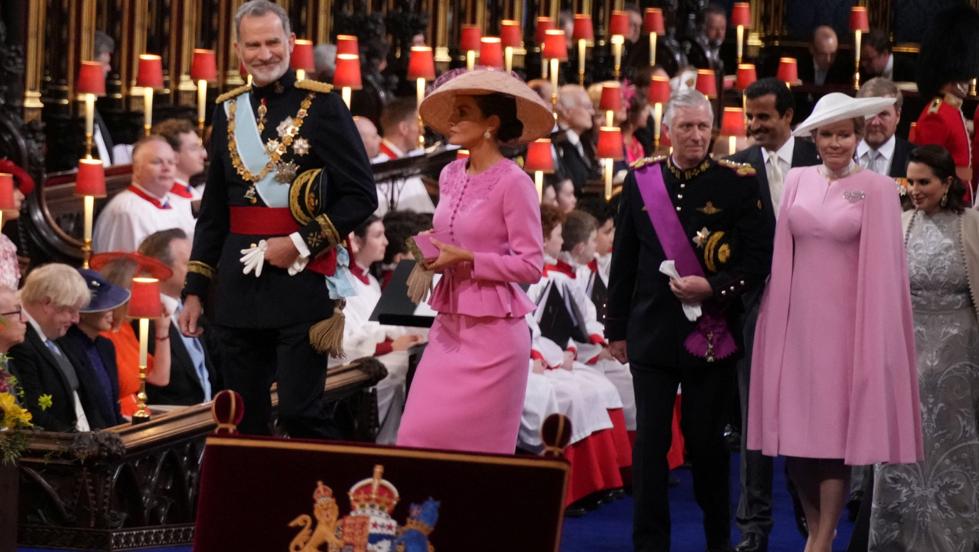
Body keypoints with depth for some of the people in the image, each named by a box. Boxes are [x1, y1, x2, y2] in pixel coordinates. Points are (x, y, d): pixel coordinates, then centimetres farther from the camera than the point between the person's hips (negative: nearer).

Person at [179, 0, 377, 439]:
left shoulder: (321, 106, -4)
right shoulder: (229, 111, 12)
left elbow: (362, 195, -6)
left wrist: (303, 242, -14)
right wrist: (195, 289, 14)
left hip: (301, 283, -5)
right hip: (238, 285, 5)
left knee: (300, 414, -9)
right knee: (243, 420, 8)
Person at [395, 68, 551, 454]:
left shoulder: (512, 182, -11)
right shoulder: (450, 176, 10)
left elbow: (531, 266, -12)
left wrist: (466, 259, -17)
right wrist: (433, 257, 1)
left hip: (492, 332, -7)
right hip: (449, 328, 7)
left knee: (477, 445, -2)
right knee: (418, 436, 2)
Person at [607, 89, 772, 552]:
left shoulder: (737, 182, -4)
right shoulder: (640, 180, 4)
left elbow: (757, 258, -6)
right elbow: (623, 261, 9)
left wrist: (713, 287, -20)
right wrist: (617, 327, 9)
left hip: (710, 333, -2)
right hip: (652, 331, 2)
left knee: (705, 439, 7)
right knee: (650, 441, 2)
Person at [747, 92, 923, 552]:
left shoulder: (876, 189, -5)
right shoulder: (797, 181, 7)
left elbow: (882, 266, -5)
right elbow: (783, 255, 9)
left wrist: (875, 336, -8)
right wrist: (781, 317, 4)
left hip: (845, 322, -4)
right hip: (797, 319, 4)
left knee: (836, 426, -1)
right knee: (795, 425, 5)